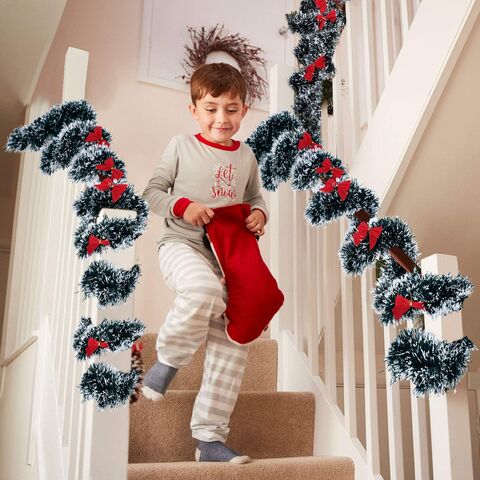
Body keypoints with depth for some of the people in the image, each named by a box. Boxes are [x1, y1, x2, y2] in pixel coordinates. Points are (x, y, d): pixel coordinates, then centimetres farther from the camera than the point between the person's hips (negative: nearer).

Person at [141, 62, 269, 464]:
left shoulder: (246, 155, 13)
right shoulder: (181, 145, 3)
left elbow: (255, 197, 25)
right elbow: (153, 190, 4)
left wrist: (259, 214, 1)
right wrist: (182, 206, -15)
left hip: (227, 253, 5)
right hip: (182, 244, -4)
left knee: (232, 342, -4)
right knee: (204, 290, -41)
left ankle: (210, 438, 7)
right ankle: (168, 358, -10)